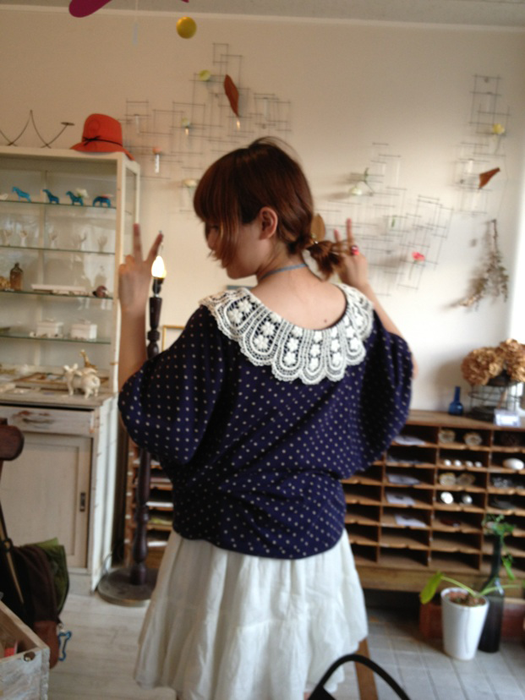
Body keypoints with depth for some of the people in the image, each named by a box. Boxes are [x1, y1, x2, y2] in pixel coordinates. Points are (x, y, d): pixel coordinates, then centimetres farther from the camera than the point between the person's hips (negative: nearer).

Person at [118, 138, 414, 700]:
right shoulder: (356, 310, -8)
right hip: (320, 547, 6)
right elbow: (400, 376, 12)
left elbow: (147, 420, -16)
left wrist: (132, 309, -10)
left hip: (232, 555, -5)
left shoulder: (224, 323, -25)